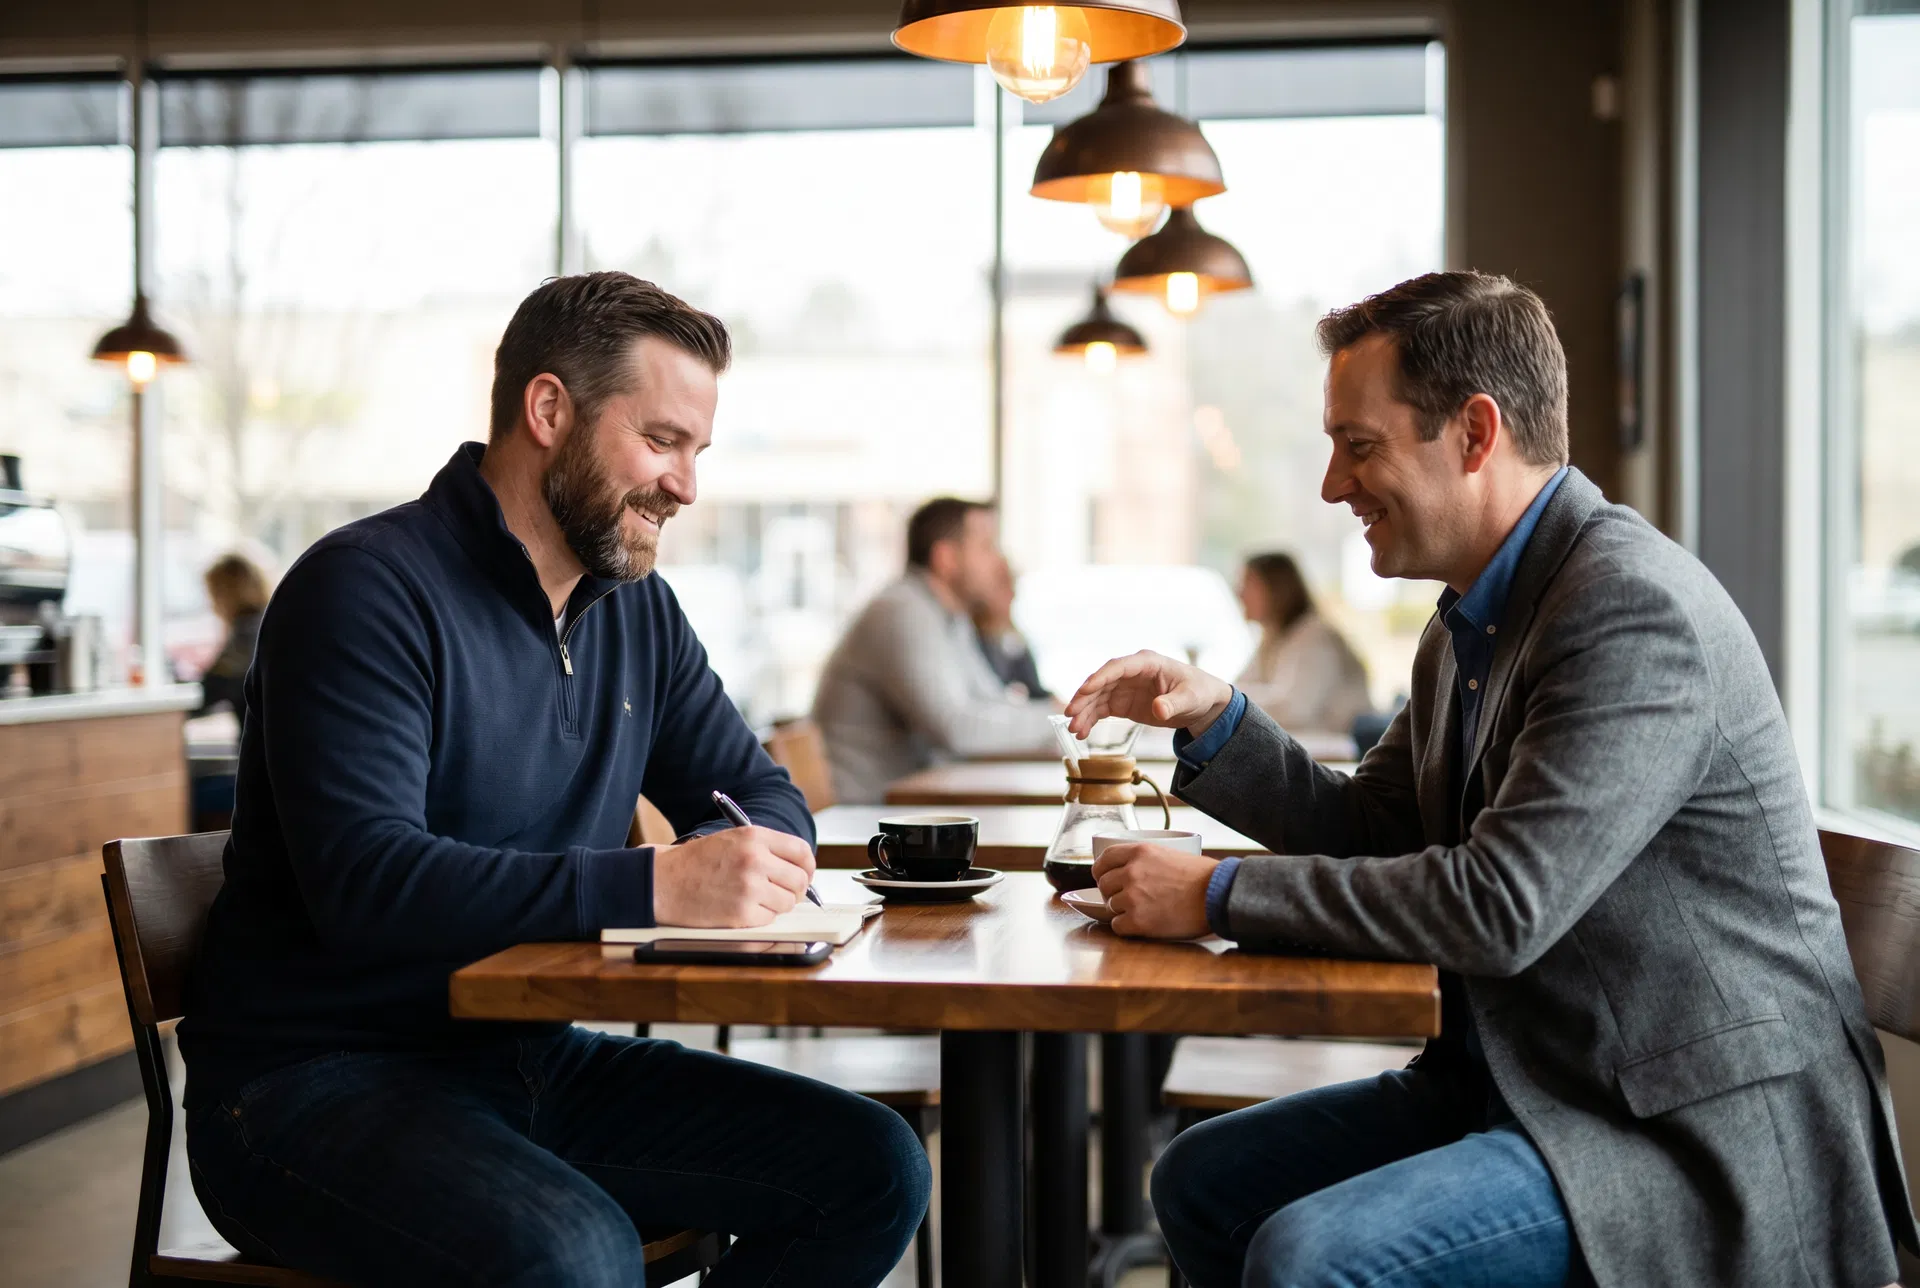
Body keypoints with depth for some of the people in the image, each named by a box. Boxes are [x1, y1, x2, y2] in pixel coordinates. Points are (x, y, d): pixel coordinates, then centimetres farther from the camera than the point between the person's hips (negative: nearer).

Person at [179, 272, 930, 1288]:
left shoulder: (636, 610, 11)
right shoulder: (366, 588, -14)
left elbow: (761, 794, 17)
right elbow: (365, 879, -27)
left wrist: (758, 858, -10)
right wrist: (654, 886, -34)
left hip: (536, 1066, 8)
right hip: (312, 1085, -8)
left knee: (875, 1169, -5)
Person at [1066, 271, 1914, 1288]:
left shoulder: (1636, 608, -21)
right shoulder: (1474, 621, 10)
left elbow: (1500, 905, -27)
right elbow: (1374, 829, 18)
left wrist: (1221, 896, -20)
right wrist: (1214, 720, 2)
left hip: (1706, 1138, -10)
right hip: (1520, 1082, 10)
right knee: (1201, 1182, 9)